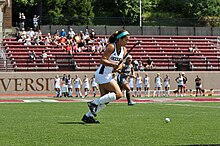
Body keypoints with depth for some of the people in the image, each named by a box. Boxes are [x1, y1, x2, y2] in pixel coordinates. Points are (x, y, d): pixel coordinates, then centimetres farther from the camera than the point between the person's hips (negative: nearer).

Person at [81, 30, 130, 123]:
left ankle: (88, 116, 14)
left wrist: (118, 68, -9)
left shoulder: (124, 50, 7)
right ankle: (94, 103, -10)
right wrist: (114, 64, -32)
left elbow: (121, 63, 13)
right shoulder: (111, 47, -17)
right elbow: (102, 60, -22)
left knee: (105, 100, 8)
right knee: (118, 94, -15)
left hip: (108, 76, 9)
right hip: (102, 74, -9)